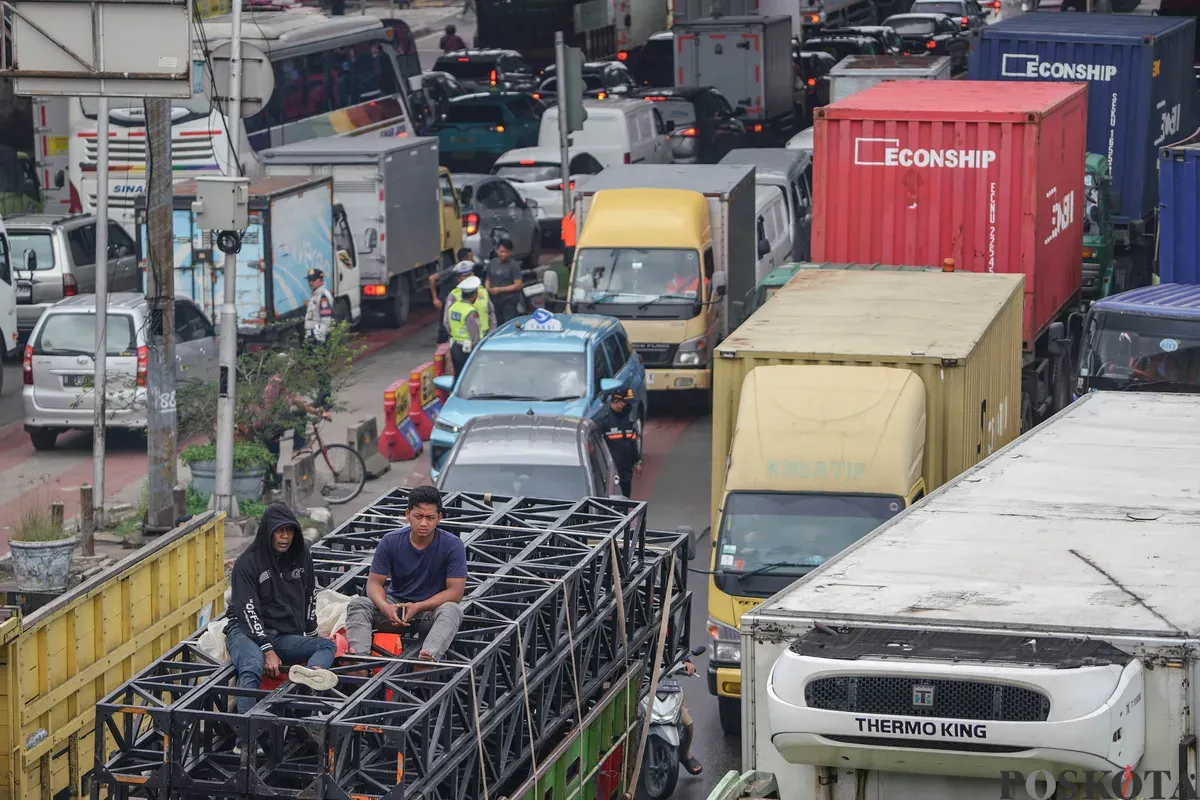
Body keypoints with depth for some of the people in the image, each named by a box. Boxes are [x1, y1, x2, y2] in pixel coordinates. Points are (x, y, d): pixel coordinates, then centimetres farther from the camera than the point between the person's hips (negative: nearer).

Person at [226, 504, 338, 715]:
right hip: (246, 633, -6)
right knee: (252, 667, -37)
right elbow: (248, 611, -14)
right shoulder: (247, 563, -6)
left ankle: (311, 674, -54)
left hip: (285, 637, 6)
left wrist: (311, 635, 20)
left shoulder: (302, 556, 10)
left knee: (327, 645, -18)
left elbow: (310, 597, 22)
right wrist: (267, 650, -22)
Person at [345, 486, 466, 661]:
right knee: (358, 604, -23)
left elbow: (455, 591, -13)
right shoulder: (391, 541, -6)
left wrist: (417, 607, -25)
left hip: (431, 608, -2)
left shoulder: (452, 545, -12)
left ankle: (428, 658, -62)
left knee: (452, 610, -36)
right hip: (396, 603, 3)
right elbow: (375, 582, -4)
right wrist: (385, 607, -27)